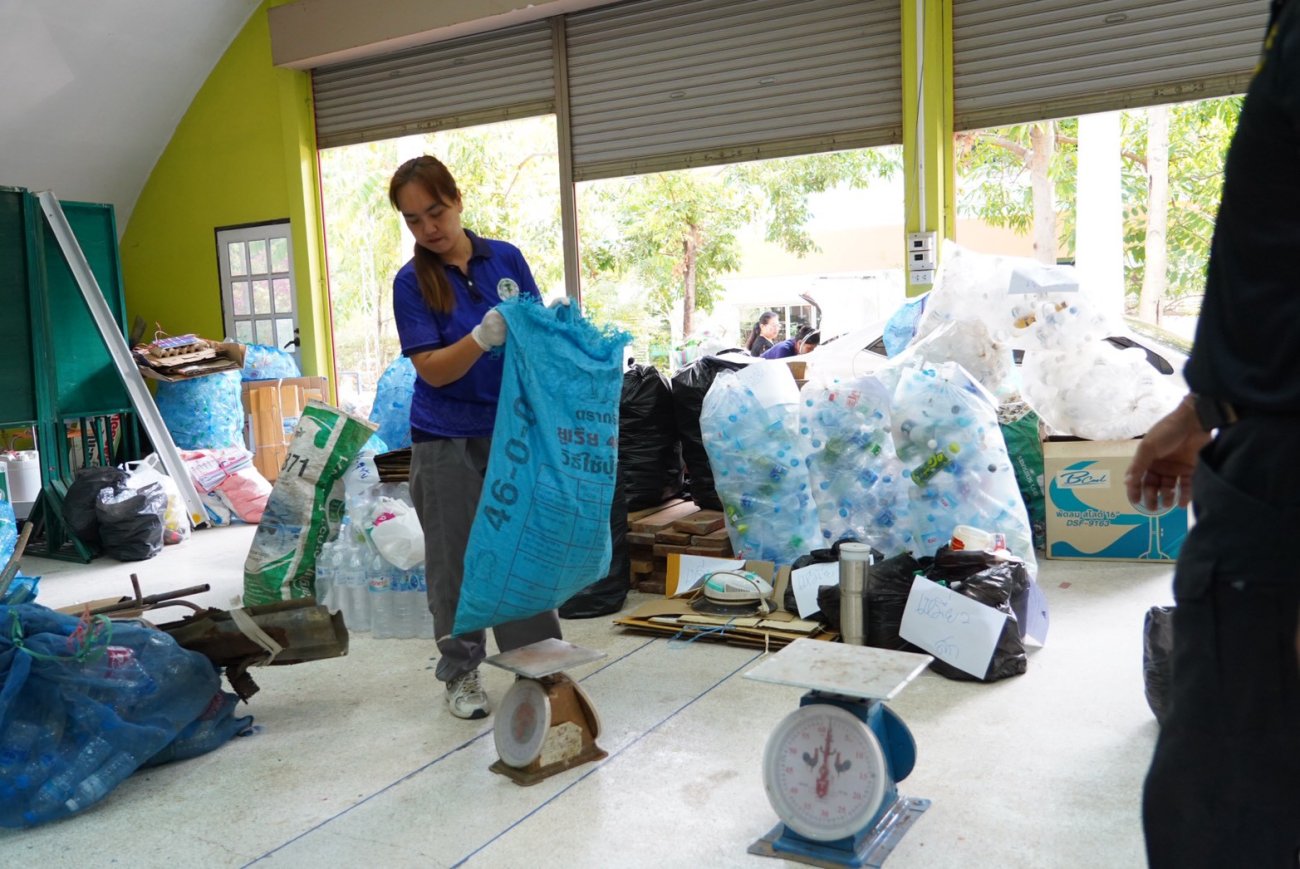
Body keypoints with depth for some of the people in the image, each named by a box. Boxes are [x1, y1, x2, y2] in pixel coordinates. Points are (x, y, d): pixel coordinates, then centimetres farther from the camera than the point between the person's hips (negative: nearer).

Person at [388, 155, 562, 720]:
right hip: (446, 441, -1)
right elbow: (432, 369, -12)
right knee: (456, 561, 6)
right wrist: (485, 337, -28)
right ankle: (461, 673, 22)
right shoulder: (412, 282, -4)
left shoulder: (505, 258, 1)